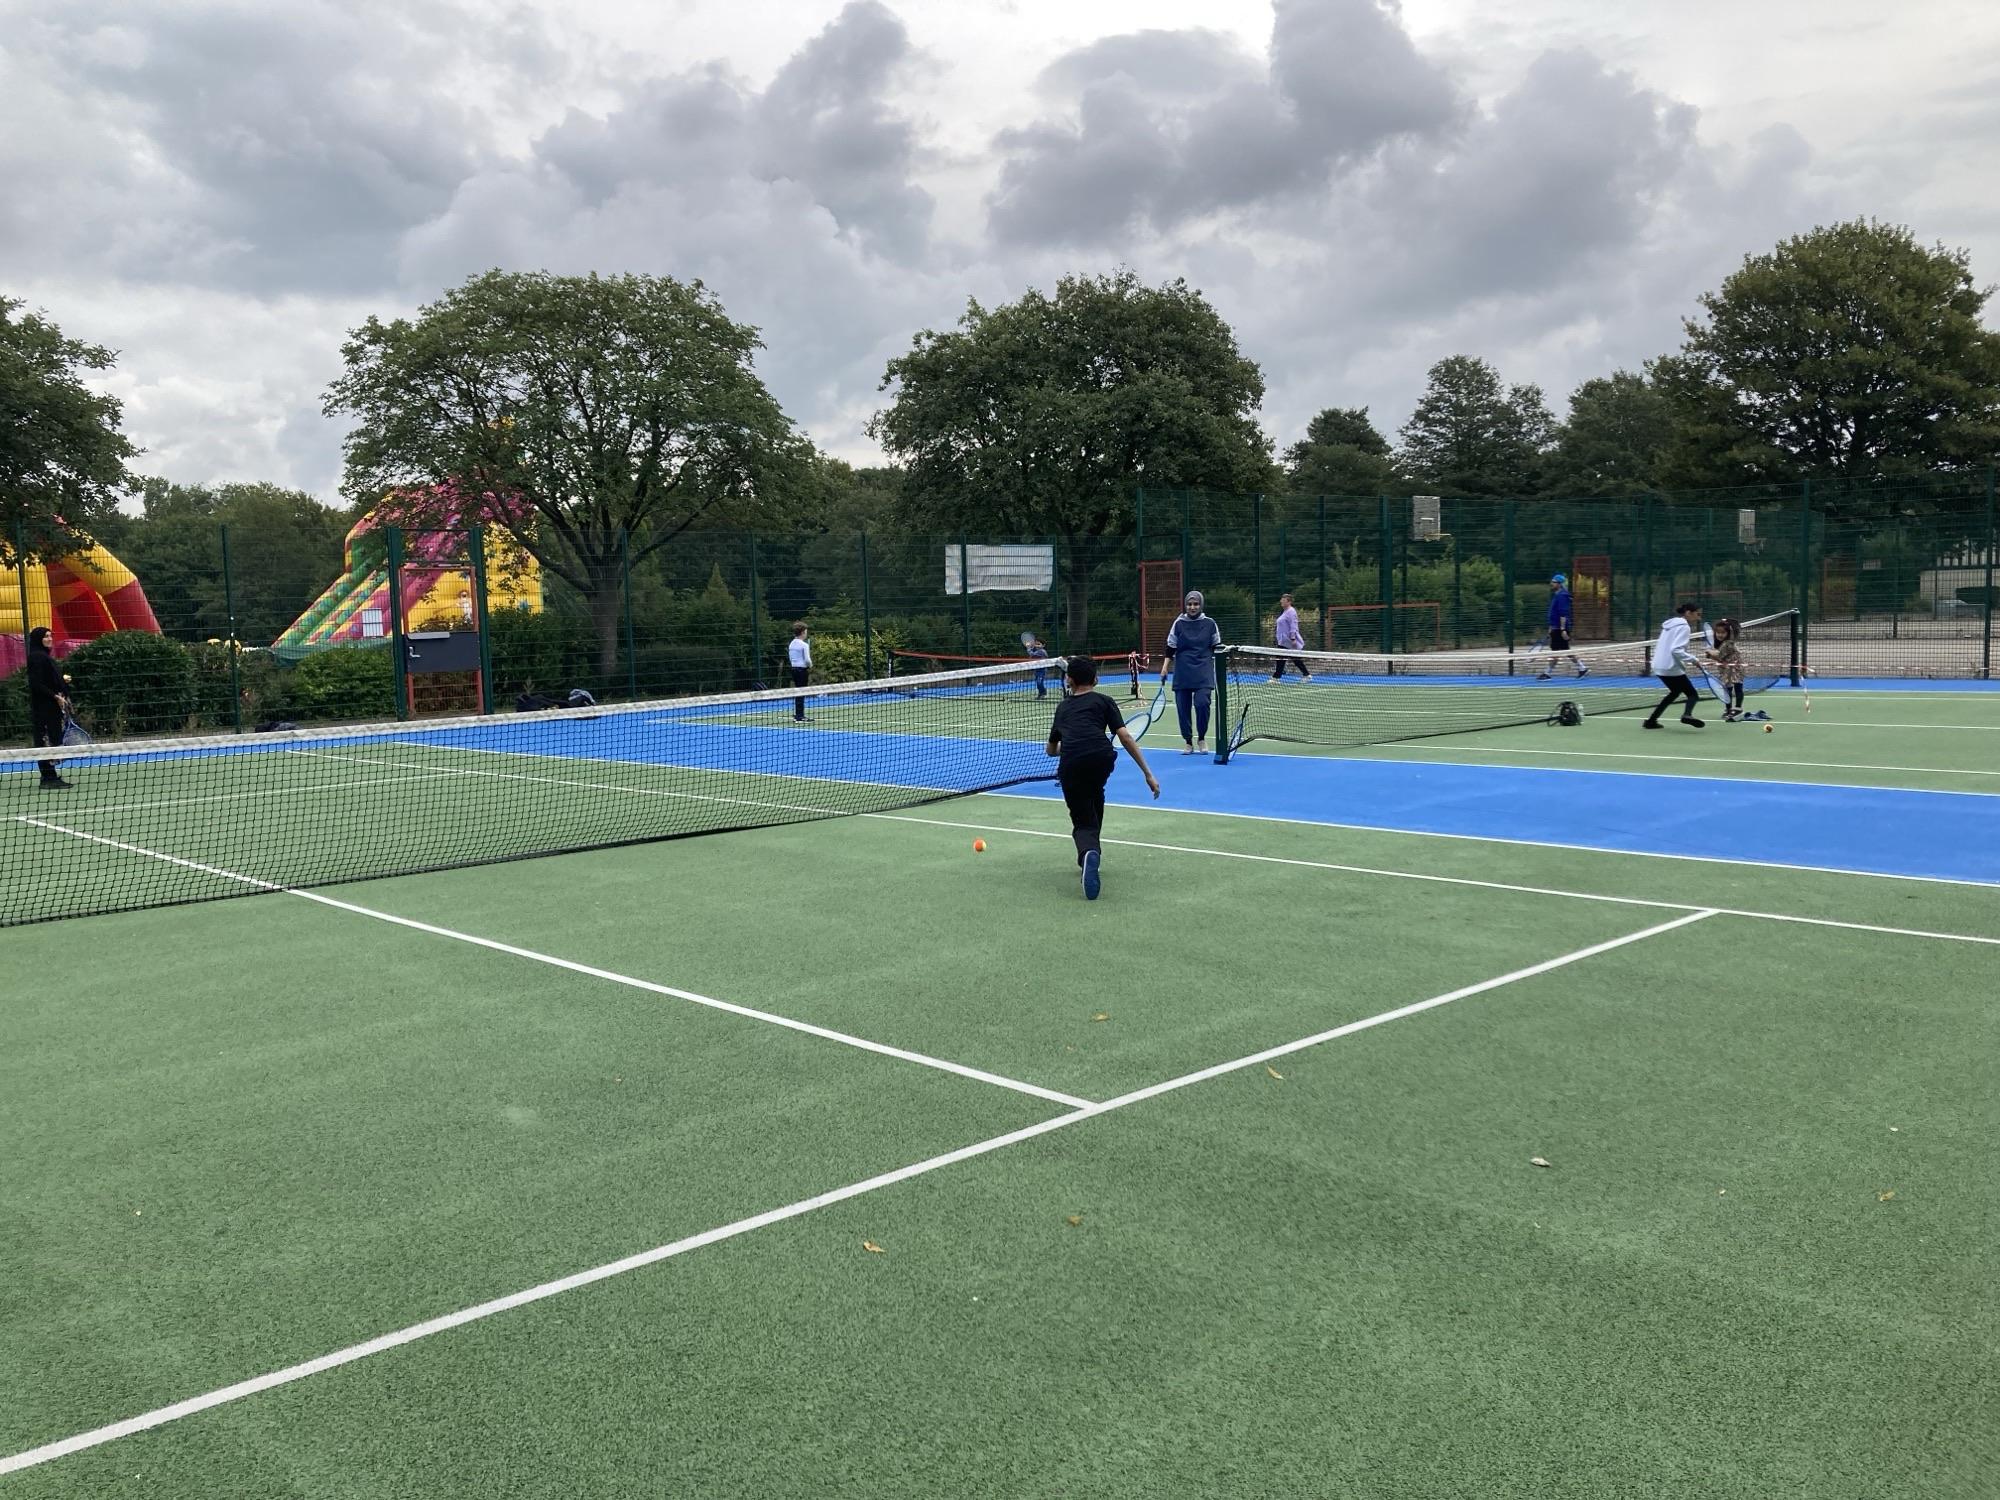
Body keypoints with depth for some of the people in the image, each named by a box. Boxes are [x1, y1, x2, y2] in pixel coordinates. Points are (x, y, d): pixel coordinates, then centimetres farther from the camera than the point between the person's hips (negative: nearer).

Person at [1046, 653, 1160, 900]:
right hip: (1101, 757, 0)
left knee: (1083, 824, 8)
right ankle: (1091, 851, 34)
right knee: (1095, 795, 34)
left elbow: (1052, 749, 46)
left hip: (1070, 766, 0)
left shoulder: (1063, 707, 32)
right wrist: (1148, 774, 9)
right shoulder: (1104, 701, 22)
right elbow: (1124, 737, 9)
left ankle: (1089, 853, -27)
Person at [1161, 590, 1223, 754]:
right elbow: (1171, 648, 5)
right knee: (1183, 707, 1)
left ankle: (1201, 738, 6)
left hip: (1203, 673, -1)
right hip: (1182, 673, 1)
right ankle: (1188, 742, 16)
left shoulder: (1209, 623, 3)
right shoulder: (1179, 623, 3)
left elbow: (1216, 647, 13)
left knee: (1202, 703, -16)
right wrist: (1164, 669, -1)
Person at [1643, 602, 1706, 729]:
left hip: (1660, 667, 9)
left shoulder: (1672, 624, 15)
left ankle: (1651, 720, 25)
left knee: (1675, 692, 27)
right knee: (1693, 695, -8)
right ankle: (1687, 714, -37)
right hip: (1672, 669, -9)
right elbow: (1676, 650, -24)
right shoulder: (1684, 627, -13)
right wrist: (1692, 659, -19)